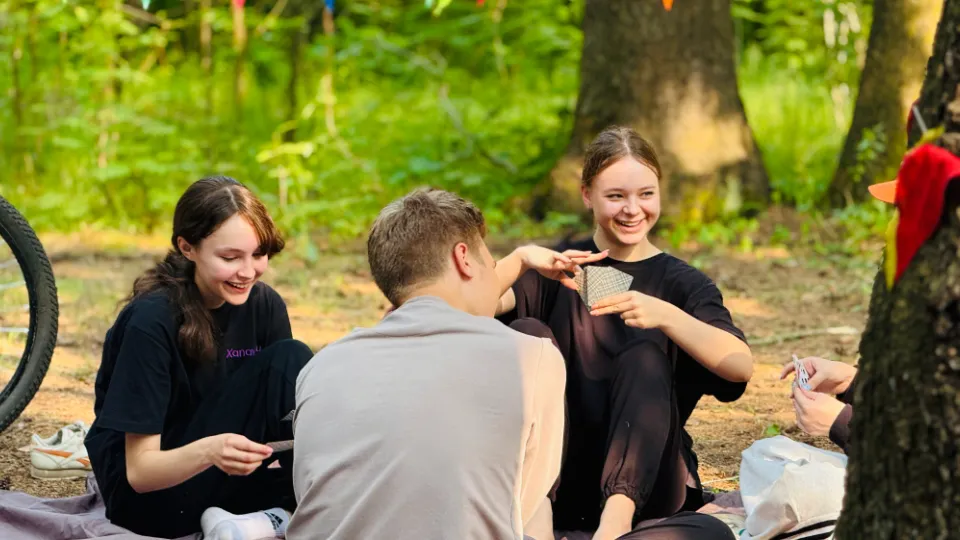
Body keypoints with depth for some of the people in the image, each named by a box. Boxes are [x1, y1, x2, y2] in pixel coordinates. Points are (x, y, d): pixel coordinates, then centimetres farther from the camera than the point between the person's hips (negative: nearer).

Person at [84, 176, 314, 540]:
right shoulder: (152, 321, -20)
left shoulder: (264, 305, -3)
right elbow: (140, 471, -21)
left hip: (219, 480, 6)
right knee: (283, 361, -21)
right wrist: (209, 451, -41)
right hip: (147, 497, -6)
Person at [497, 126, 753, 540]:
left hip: (646, 480, -1)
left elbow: (742, 366, -15)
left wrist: (665, 316, -30)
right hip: (561, 481, 1)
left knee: (645, 354, -24)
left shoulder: (681, 283, 4)